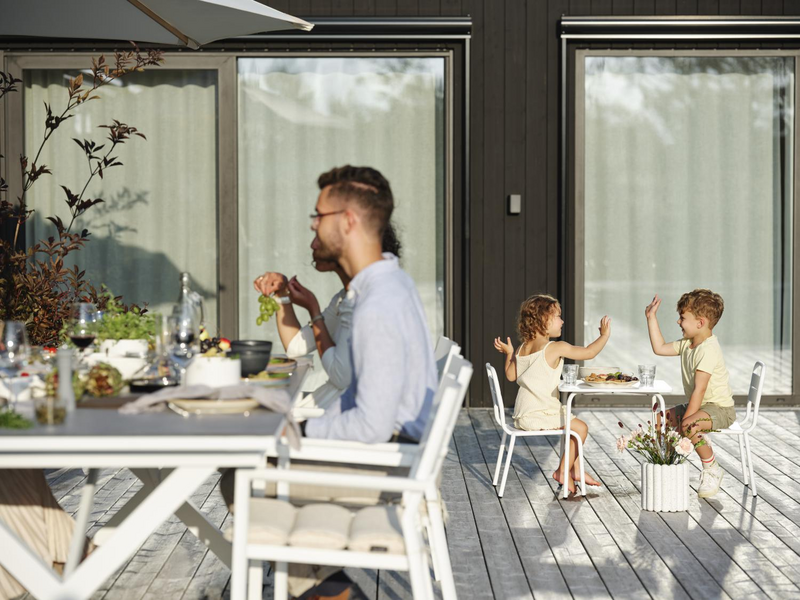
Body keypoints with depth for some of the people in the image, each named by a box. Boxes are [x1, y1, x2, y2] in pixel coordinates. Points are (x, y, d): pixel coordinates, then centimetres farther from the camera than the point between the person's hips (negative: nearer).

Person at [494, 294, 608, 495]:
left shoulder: (522, 347, 10)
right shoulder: (555, 348, -15)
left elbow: (511, 375, 15)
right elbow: (588, 352, -12)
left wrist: (509, 354, 24)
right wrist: (604, 335, 1)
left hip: (524, 413, 9)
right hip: (538, 414, -9)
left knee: (572, 424, 23)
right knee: (580, 428, -6)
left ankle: (573, 468, 26)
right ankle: (563, 471, 3)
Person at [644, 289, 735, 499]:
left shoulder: (708, 350, -23)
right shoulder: (688, 344, 6)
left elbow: (699, 390, -26)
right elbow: (659, 348, 15)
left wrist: (685, 419, -26)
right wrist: (651, 318, 14)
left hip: (720, 409, -10)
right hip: (698, 405, 10)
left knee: (689, 426, -35)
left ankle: (712, 469, -15)